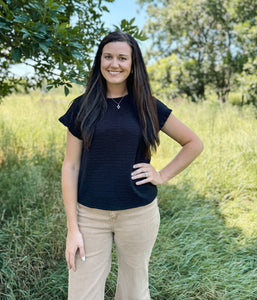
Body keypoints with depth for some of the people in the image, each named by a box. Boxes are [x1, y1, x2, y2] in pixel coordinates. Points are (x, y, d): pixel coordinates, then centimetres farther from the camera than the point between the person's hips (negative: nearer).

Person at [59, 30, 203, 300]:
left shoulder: (148, 106, 2)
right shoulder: (82, 107, 1)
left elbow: (194, 144, 10)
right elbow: (70, 167, -1)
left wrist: (163, 175, -3)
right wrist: (72, 228, -5)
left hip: (139, 214, 1)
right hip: (90, 216, 0)